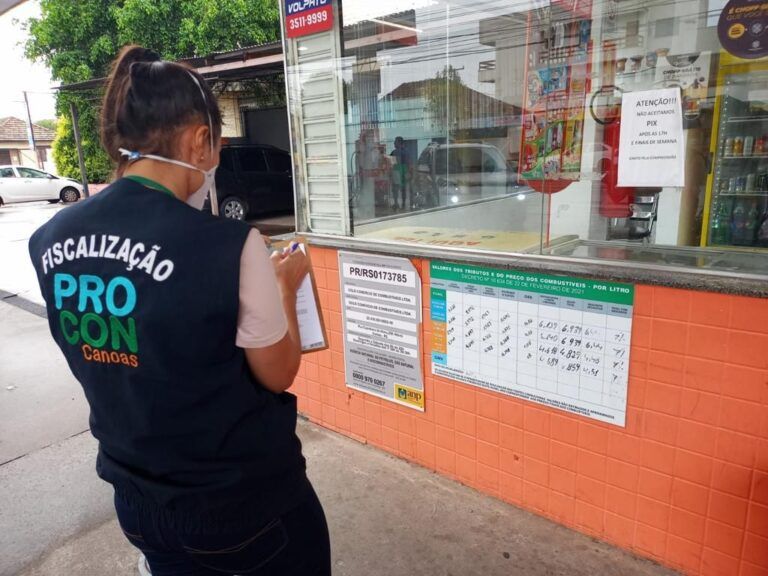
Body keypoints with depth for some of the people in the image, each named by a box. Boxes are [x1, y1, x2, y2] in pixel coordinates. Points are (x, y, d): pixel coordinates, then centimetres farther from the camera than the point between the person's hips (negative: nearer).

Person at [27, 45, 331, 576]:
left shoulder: (51, 240, -8)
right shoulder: (226, 246, -27)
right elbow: (278, 374, -13)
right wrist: (284, 287, 2)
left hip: (137, 497, 6)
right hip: (244, 497, -5)